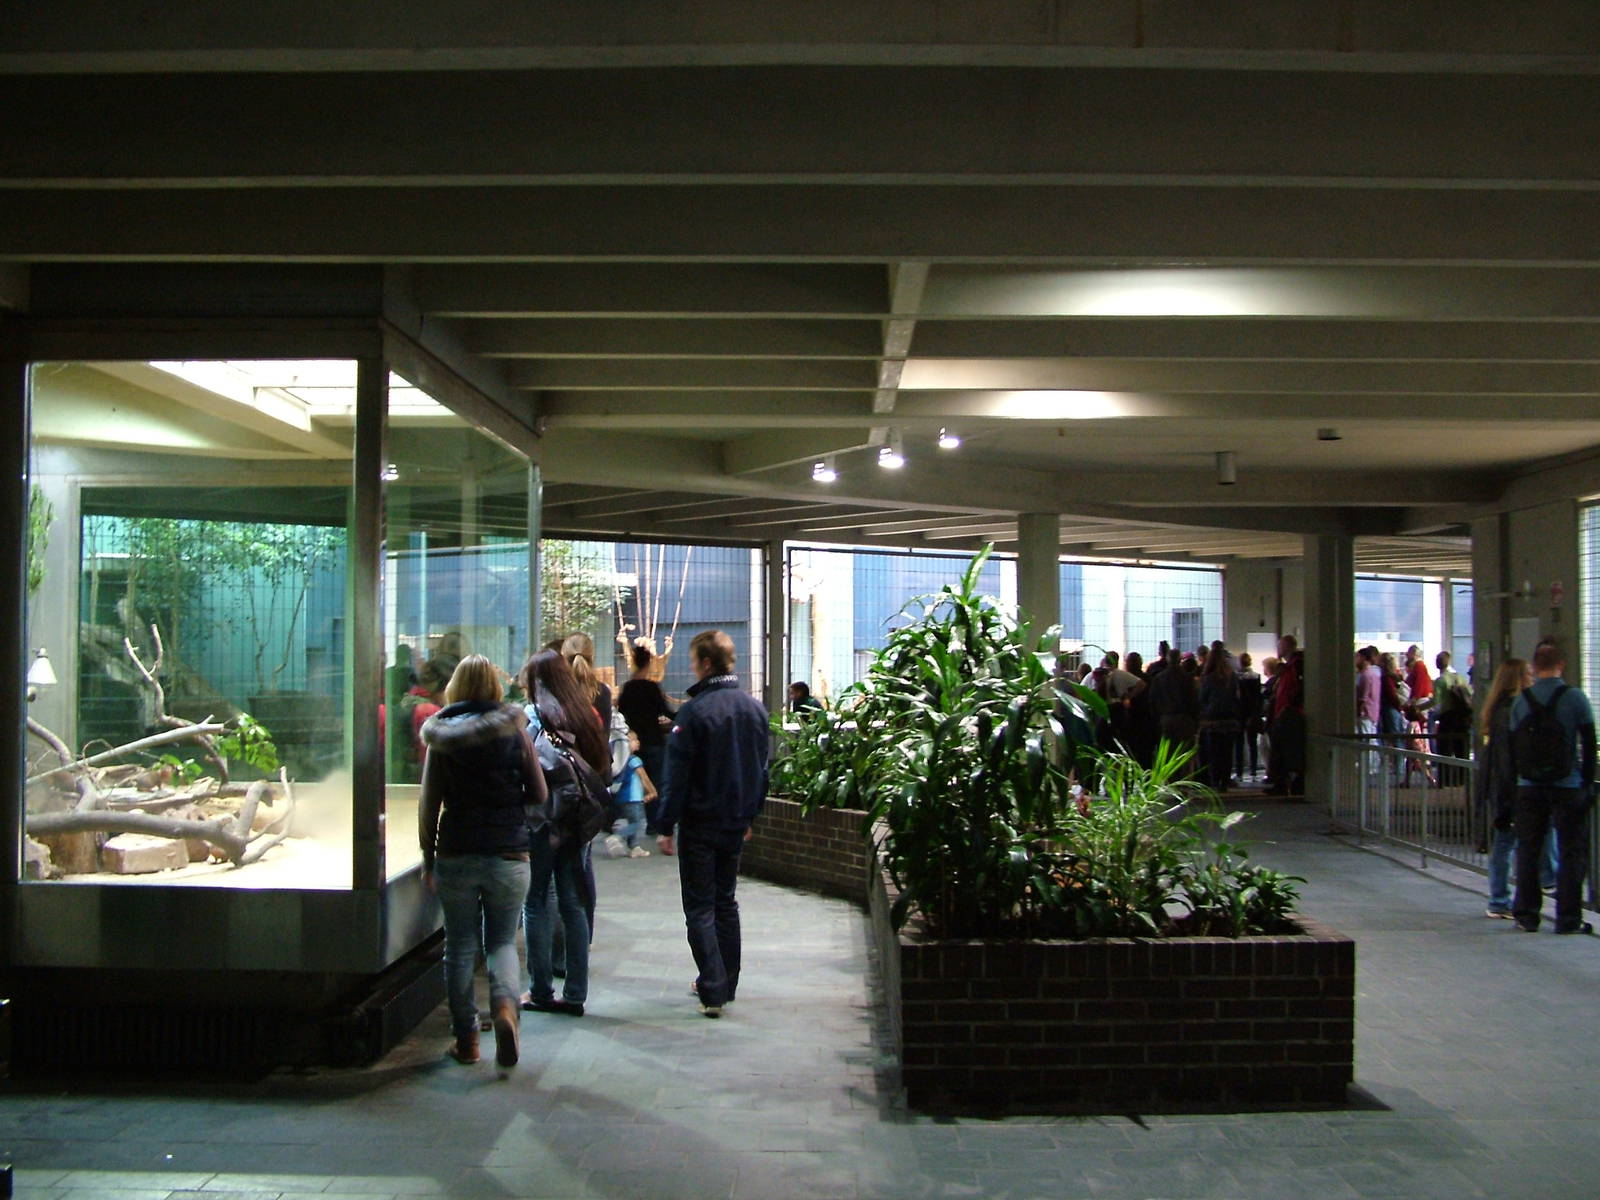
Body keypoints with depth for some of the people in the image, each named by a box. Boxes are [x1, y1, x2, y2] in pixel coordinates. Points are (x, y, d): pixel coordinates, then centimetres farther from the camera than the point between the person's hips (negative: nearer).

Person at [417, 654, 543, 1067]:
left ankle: (466, 1039, 14)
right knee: (502, 941, 12)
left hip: (455, 857, 0)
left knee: (460, 946, 11)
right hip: (508, 854, 0)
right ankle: (505, 1004, -15)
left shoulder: (440, 736, -2)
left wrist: (428, 859, 7)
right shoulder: (514, 730, -2)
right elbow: (538, 794, 2)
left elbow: (429, 805, -2)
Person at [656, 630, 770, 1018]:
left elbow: (678, 775, -16)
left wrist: (667, 826, -10)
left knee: (700, 907, 1)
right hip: (736, 823, 6)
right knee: (726, 902, 17)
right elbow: (763, 768, 12)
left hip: (700, 824, -6)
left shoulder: (694, 711, -17)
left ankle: (713, 991, -3)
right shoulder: (755, 708, 4)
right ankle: (726, 984, 24)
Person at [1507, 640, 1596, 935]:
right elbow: (1589, 744, -4)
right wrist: (1588, 781, 5)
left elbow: (1513, 746, 6)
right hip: (1567, 786, -3)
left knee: (1527, 852, 10)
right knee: (1571, 853, 4)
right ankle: (1568, 918, 4)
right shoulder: (1574, 698, -6)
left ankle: (1526, 916, 13)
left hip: (1529, 787, 3)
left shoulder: (1520, 701, 2)